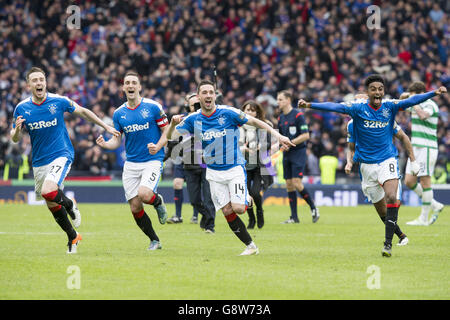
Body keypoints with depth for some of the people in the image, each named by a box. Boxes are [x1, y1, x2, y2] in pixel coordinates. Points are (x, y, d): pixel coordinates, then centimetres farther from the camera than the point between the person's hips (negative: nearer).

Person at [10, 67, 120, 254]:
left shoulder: (59, 101, -8)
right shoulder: (22, 108, -3)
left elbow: (83, 112, 9)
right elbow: (15, 139, 4)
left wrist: (105, 127, 15)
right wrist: (17, 129, -20)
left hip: (61, 156, -4)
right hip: (39, 162, 4)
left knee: (48, 192, -29)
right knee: (52, 205, 10)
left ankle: (70, 205, 4)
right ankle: (73, 238, 31)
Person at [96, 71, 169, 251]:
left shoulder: (153, 107, -4)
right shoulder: (118, 114, 6)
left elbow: (166, 131, 1)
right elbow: (117, 140, 9)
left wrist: (158, 146, -17)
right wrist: (105, 144, -13)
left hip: (153, 160, -4)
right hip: (131, 164, 4)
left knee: (144, 194, -28)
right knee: (135, 207, -2)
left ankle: (158, 201, 9)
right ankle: (154, 241, 16)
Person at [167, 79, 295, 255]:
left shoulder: (228, 113, -12)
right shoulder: (193, 119, -2)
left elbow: (254, 121, -4)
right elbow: (170, 136, 1)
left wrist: (278, 135, -11)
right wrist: (173, 123, -21)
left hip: (235, 167, -3)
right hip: (214, 172, 3)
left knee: (238, 208, -17)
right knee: (227, 212, -5)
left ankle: (248, 201, 20)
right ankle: (251, 246, 6)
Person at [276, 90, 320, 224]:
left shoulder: (298, 115, -10)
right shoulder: (280, 118, 12)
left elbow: (305, 135, -14)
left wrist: (290, 143, -17)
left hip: (298, 152, -7)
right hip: (287, 154, 7)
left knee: (297, 183, -14)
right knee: (289, 185, 3)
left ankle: (313, 208, 5)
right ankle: (294, 217, 7)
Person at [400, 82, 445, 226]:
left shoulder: (430, 105, -11)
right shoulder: (416, 105, 14)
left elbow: (423, 115, -35)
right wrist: (404, 97, 14)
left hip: (426, 148, -9)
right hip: (416, 148, 9)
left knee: (425, 182, -5)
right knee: (409, 181, 5)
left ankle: (424, 218, 0)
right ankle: (435, 205, 17)